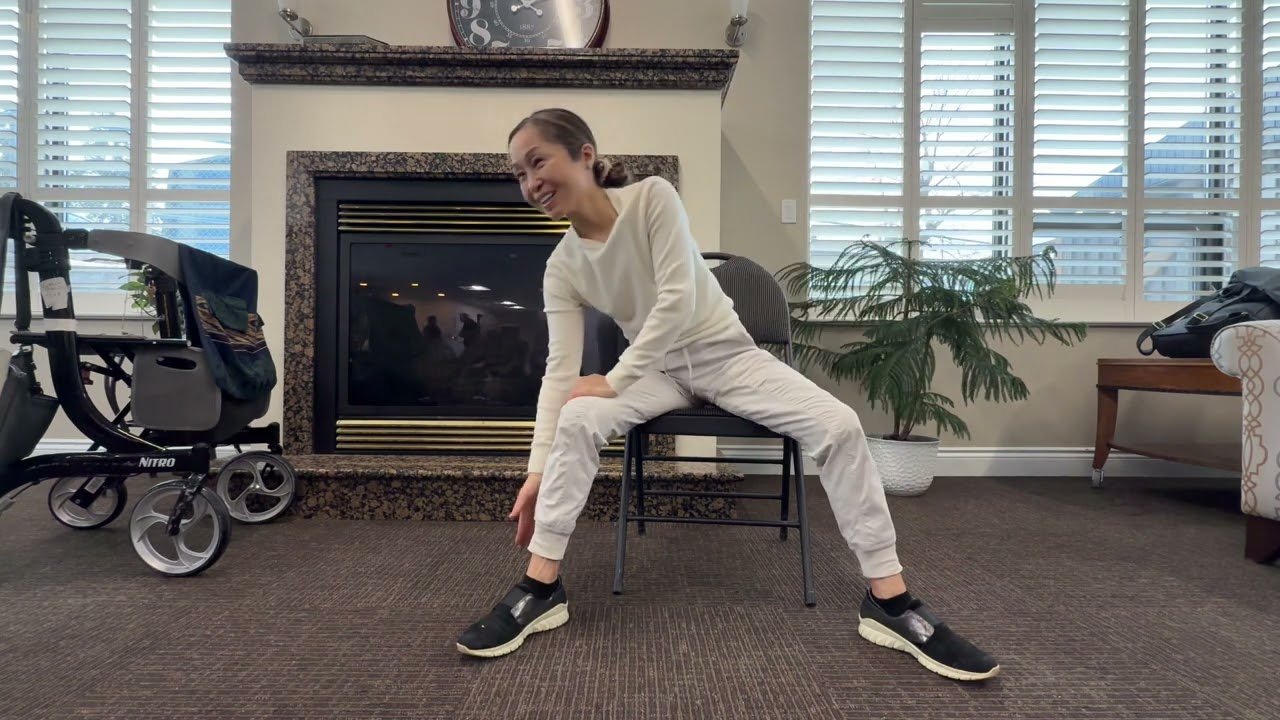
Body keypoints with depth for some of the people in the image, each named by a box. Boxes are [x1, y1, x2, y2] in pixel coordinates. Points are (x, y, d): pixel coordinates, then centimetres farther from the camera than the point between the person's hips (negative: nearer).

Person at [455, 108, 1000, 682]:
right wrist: (538, 467, -19)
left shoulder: (652, 197, -17)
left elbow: (678, 299, -25)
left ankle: (890, 603, -8)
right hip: (658, 371, 2)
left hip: (727, 353, -2)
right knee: (577, 419, -26)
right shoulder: (562, 269, -8)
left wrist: (614, 380, -26)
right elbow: (560, 369, -12)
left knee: (839, 425, -21)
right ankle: (540, 588, -14)